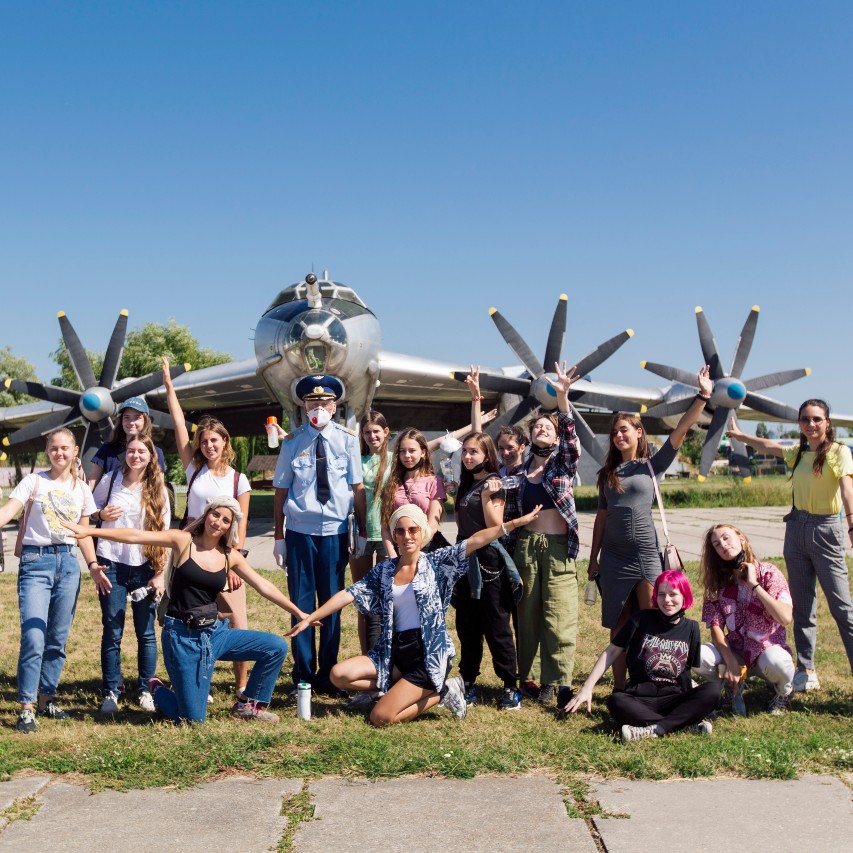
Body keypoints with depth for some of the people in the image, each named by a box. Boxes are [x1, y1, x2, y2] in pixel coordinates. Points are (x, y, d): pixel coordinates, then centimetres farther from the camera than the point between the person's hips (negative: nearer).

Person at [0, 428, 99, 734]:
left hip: (68, 563, 4)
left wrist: (94, 565, 3)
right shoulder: (34, 481, -1)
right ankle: (26, 708, -2)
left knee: (58, 639, 9)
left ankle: (46, 700, 22)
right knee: (34, 638, -12)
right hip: (35, 562, -4)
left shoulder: (82, 489, 9)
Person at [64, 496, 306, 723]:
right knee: (193, 720, -4)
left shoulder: (230, 556, 4)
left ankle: (249, 706, 14)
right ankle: (157, 690, 30)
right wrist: (90, 531, -19)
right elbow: (135, 536, -13)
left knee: (276, 647, -7)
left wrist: (298, 612, 7)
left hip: (213, 632, 5)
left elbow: (264, 586, 7)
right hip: (182, 636, -5)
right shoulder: (183, 541, -7)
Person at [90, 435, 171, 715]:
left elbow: (163, 535, 2)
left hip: (144, 567, 0)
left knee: (146, 632, 3)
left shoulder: (158, 490, 2)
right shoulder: (110, 480, 2)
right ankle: (110, 692, 11)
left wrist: (160, 574, -3)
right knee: (112, 632, 2)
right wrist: (101, 514, -9)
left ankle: (145, 690, 15)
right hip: (111, 565, 0)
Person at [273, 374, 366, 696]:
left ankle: (328, 676, 20)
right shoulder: (293, 442, 0)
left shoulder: (347, 439, 0)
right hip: (299, 533, 0)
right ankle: (303, 677, 17)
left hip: (335, 533, 0)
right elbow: (281, 490, 1)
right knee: (302, 605, 5)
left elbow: (357, 488, 0)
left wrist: (363, 533, -2)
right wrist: (279, 537, -1)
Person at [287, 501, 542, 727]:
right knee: (339, 674, -12)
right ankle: (405, 687, 3)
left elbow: (475, 540, -12)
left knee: (380, 717, -16)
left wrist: (516, 522, -18)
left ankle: (440, 693, 7)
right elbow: (348, 594, 5)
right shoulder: (383, 570, 8)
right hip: (395, 653, 5)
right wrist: (308, 619, -1)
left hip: (430, 655, -5)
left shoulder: (436, 563, -2)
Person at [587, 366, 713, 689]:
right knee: (618, 627, 7)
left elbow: (680, 431, -9)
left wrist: (703, 396, -18)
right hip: (613, 556, 3)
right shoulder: (609, 472, 11)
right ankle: (619, 688, 14)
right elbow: (602, 516, 13)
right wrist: (593, 557, 12)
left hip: (646, 554, -3)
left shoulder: (653, 465, 3)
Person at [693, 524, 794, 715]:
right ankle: (733, 686, 6)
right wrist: (731, 663, -17)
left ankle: (783, 691, 0)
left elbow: (786, 618, -22)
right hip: (734, 649, 3)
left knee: (777, 662, -39)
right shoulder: (718, 583, 2)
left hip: (768, 647, -3)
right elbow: (716, 627, -4)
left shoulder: (768, 573, -8)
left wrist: (754, 585, -21)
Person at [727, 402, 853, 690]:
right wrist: (739, 435, 39)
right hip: (796, 528, 6)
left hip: (825, 530, -6)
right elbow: (768, 446, 30)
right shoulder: (799, 452, 10)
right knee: (802, 606, 8)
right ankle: (806, 672, 14)